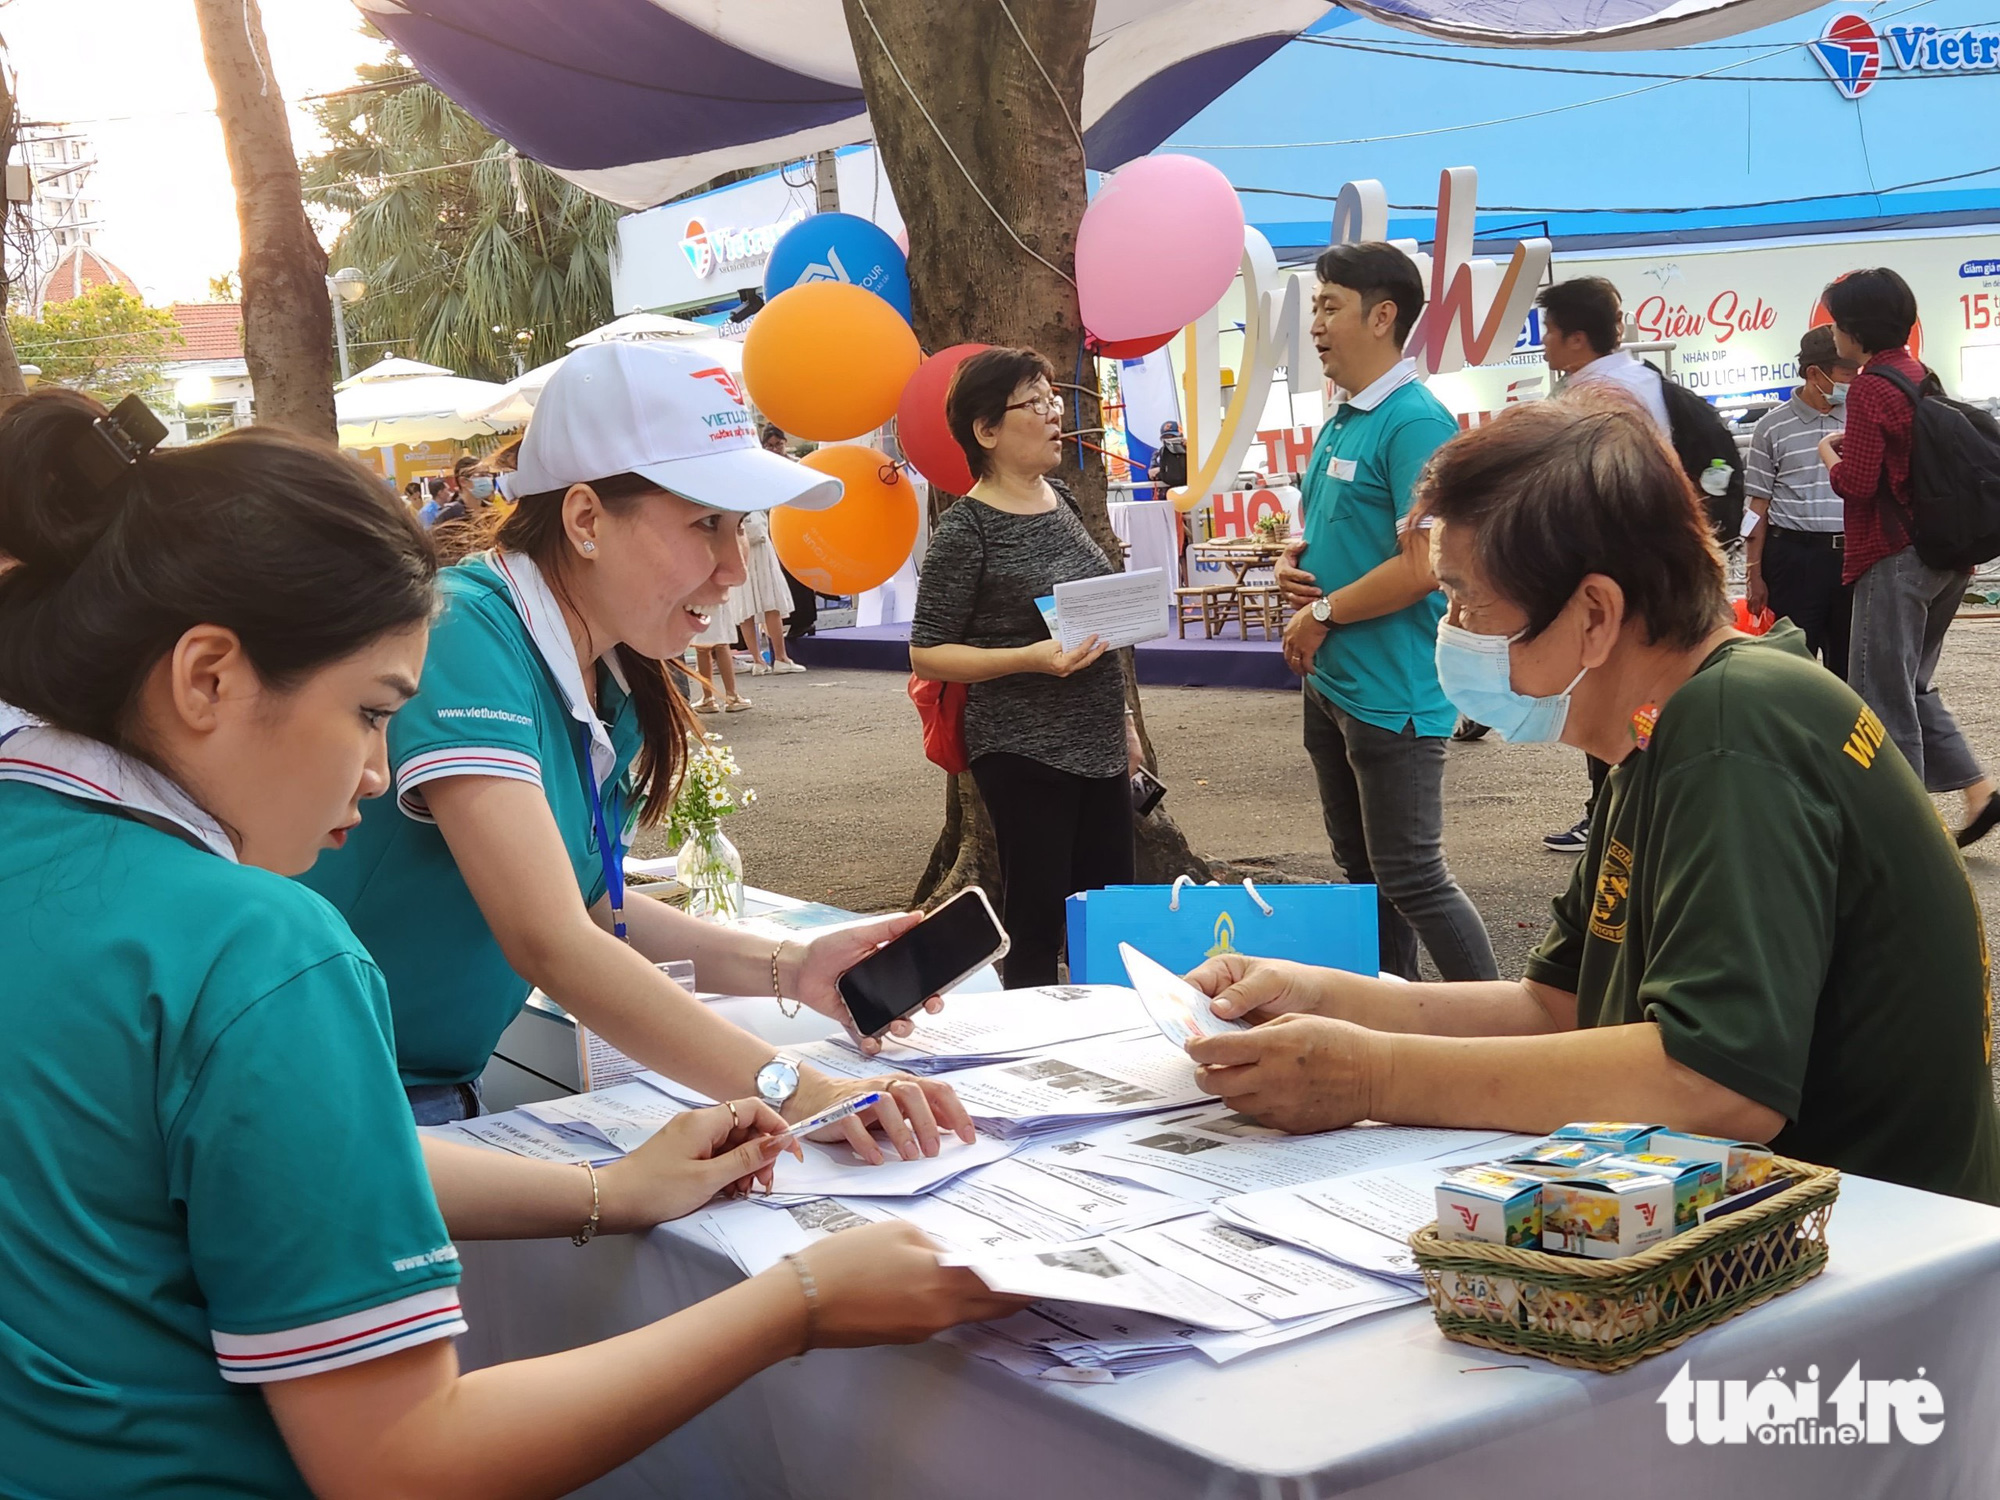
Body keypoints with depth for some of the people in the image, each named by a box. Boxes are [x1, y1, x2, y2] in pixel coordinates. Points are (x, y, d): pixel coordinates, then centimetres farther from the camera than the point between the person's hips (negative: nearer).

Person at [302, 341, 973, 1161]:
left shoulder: (612, 684, 3)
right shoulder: (464, 636, -23)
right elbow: (549, 943, -31)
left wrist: (786, 968, -5)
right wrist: (796, 1092, -37)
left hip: (446, 1092, 8)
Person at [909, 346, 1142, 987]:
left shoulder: (1060, 502, 10)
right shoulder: (966, 530, -12)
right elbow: (926, 654, -11)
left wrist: (1121, 718, 22)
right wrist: (1032, 659, -23)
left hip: (1097, 746, 7)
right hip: (1024, 756, -7)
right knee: (1037, 923, 0)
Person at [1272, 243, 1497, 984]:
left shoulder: (1414, 422, -17)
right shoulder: (1340, 422, 12)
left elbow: (1424, 564, -24)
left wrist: (1322, 614, -14)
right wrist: (1292, 563, 2)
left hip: (1389, 693, -10)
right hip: (1329, 682, 10)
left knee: (1410, 879, -4)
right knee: (1361, 868, 17)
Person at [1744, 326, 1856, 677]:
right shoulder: (1773, 427, 0)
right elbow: (1759, 506, 2)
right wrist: (1753, 574, -1)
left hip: (1851, 554, 3)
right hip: (1794, 554, -3)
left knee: (1848, 660, 10)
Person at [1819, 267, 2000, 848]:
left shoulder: (1869, 389, -15)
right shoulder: (1924, 377, 11)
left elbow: (1856, 483, -19)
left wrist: (1829, 454, 0)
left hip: (1895, 558, -9)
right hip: (1947, 555, 9)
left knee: (1883, 695, 0)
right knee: (1914, 684, 19)